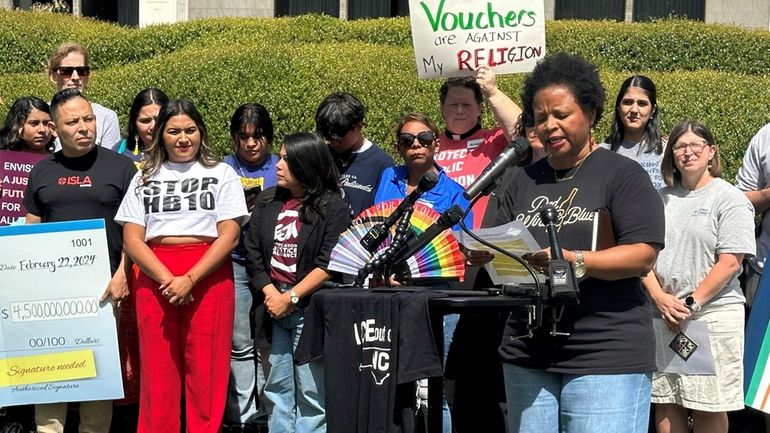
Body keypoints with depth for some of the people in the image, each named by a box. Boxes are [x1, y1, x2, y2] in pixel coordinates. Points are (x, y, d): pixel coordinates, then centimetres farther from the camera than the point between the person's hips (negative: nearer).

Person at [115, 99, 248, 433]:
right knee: (157, 368, 0)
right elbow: (132, 238, 6)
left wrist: (190, 279, -13)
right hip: (155, 278, 2)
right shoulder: (145, 178, 14)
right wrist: (167, 279, -10)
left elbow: (229, 235, -1)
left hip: (208, 277, -2)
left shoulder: (221, 174, 9)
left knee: (206, 369, -4)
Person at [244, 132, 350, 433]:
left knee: (311, 391, -4)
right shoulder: (267, 202, 11)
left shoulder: (333, 207, -4)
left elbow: (329, 265, -11)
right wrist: (271, 295, -7)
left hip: (309, 309, -5)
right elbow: (253, 255, 6)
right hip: (273, 307, 5)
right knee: (276, 389, 8)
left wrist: (290, 298, -13)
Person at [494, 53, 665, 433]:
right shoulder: (523, 181, 18)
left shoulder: (623, 175, 0)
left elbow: (643, 255, -11)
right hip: (528, 356, 5)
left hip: (607, 358, -5)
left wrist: (575, 262, -24)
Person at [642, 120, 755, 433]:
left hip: (712, 313, -4)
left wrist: (691, 302, -13)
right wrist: (659, 297, -6)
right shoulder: (662, 199, 13)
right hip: (662, 316, 5)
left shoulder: (729, 199, -1)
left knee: (708, 407, -1)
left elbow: (729, 262, -9)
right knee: (665, 404, 6)